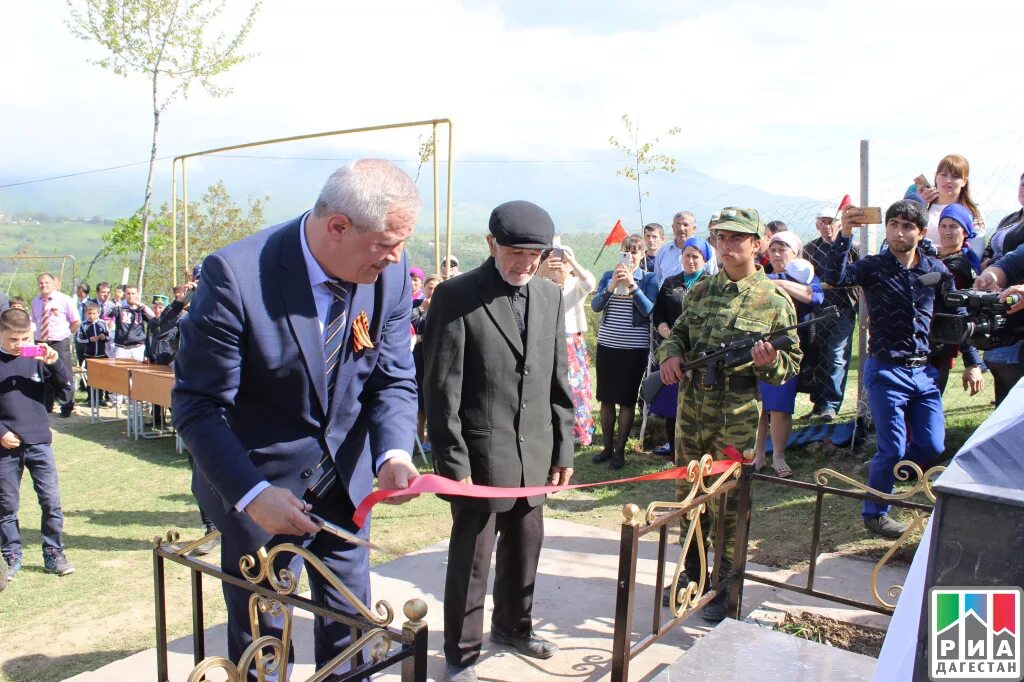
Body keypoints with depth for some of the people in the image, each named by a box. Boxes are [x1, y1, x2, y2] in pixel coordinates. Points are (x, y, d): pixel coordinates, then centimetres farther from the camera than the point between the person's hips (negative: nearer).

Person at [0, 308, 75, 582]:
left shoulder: (38, 358, 1)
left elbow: (65, 385, -3)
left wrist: (54, 362, -18)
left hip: (39, 441, 1)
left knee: (51, 501, 0)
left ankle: (54, 554, 12)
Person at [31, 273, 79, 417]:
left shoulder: (65, 300, -5)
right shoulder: (35, 302, 8)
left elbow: (76, 321, -2)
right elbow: (35, 321, 21)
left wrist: (66, 334, 0)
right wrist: (40, 333, 10)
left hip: (60, 344, -4)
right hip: (40, 343, 5)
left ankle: (67, 407, 11)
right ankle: (46, 407, 24)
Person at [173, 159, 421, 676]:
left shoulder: (391, 273, -14)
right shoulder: (236, 275, -27)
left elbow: (394, 380, -5)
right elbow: (199, 404, -20)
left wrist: (394, 452, -23)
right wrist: (251, 493, -31)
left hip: (345, 478, 4)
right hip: (261, 483, -4)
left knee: (350, 625, 20)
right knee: (261, 638, 14)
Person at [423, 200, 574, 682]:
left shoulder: (550, 296, 6)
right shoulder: (457, 296, -11)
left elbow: (558, 380, 10)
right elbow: (442, 388, -12)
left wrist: (563, 448, 9)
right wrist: (453, 461, -13)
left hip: (535, 455, 6)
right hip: (479, 456, -5)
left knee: (525, 548, 20)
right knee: (471, 558, 8)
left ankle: (513, 627, 43)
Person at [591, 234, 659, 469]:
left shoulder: (649, 279, 1)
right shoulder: (608, 275, 7)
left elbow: (649, 310, -12)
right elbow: (595, 306, -4)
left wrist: (632, 284, -20)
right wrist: (611, 286, -19)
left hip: (635, 347, -2)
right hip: (607, 344, 3)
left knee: (627, 399, 3)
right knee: (606, 398, 7)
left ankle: (620, 450, 13)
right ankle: (607, 447, 20)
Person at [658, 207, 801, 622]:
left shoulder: (774, 301, -5)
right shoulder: (699, 291, 7)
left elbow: (791, 366, -2)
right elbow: (678, 333, 19)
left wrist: (769, 362, -24)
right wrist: (671, 353, -3)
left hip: (737, 420, -4)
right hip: (691, 412, 5)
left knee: (729, 505, 5)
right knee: (688, 496, 15)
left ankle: (725, 588, 22)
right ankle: (693, 576, 33)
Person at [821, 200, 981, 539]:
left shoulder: (936, 269, 5)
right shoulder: (873, 266, -5)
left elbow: (958, 317, 14)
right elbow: (833, 278, -25)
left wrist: (972, 363, 13)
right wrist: (845, 234, -36)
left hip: (925, 372, 4)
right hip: (886, 372, -4)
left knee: (933, 447, 5)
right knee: (893, 449, -3)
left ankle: (885, 473, 34)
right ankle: (875, 513, 18)